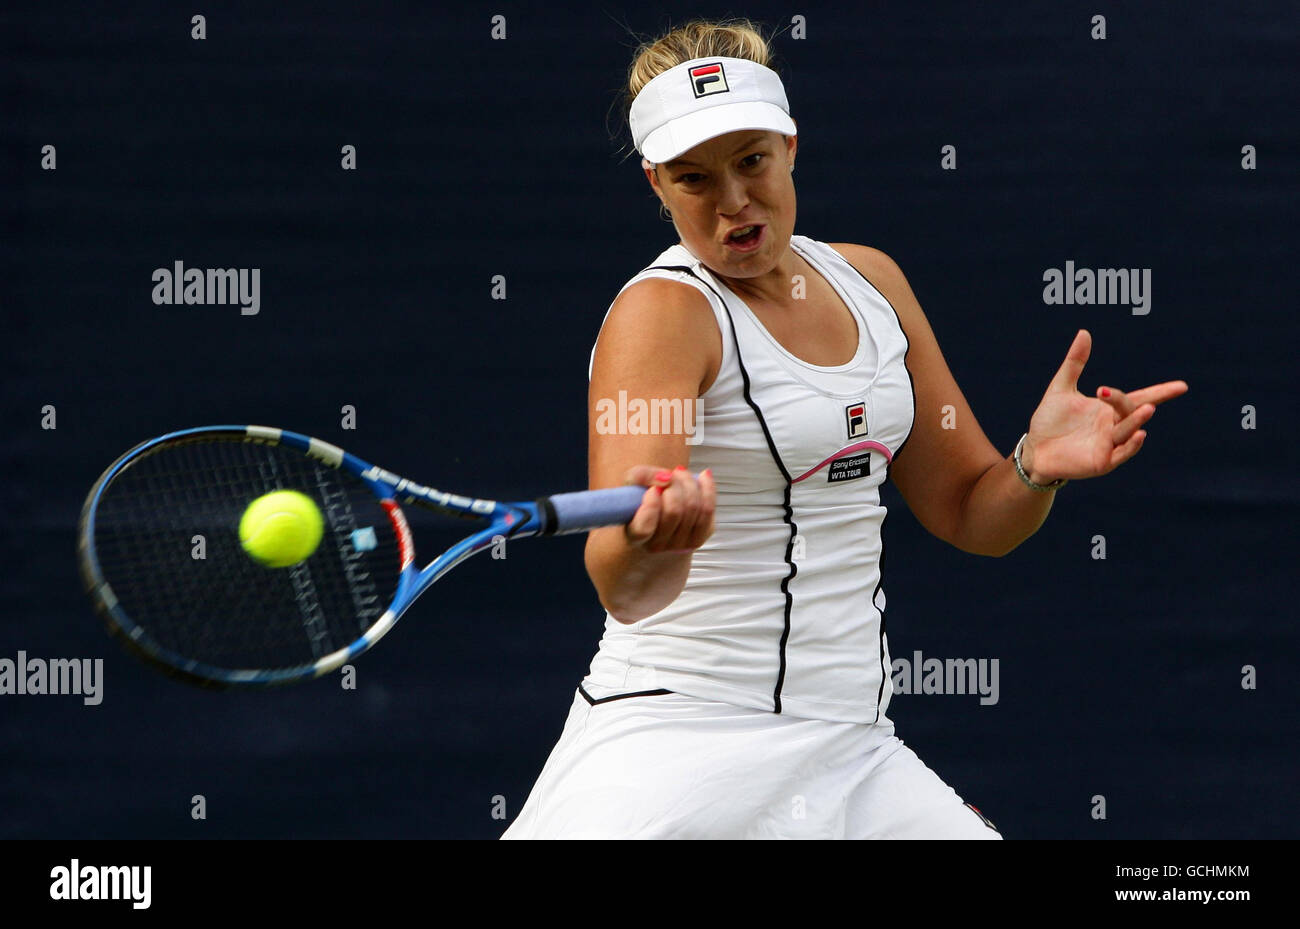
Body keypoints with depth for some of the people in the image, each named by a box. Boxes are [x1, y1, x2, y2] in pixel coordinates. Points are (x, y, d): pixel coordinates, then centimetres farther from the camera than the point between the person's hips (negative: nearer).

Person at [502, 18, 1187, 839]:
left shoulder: (870, 281, 8)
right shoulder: (661, 312, -12)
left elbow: (969, 513, 15)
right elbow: (623, 594, -26)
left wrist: (1036, 467, -7)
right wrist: (649, 544, -49)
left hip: (855, 759, 6)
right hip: (678, 740, -6)